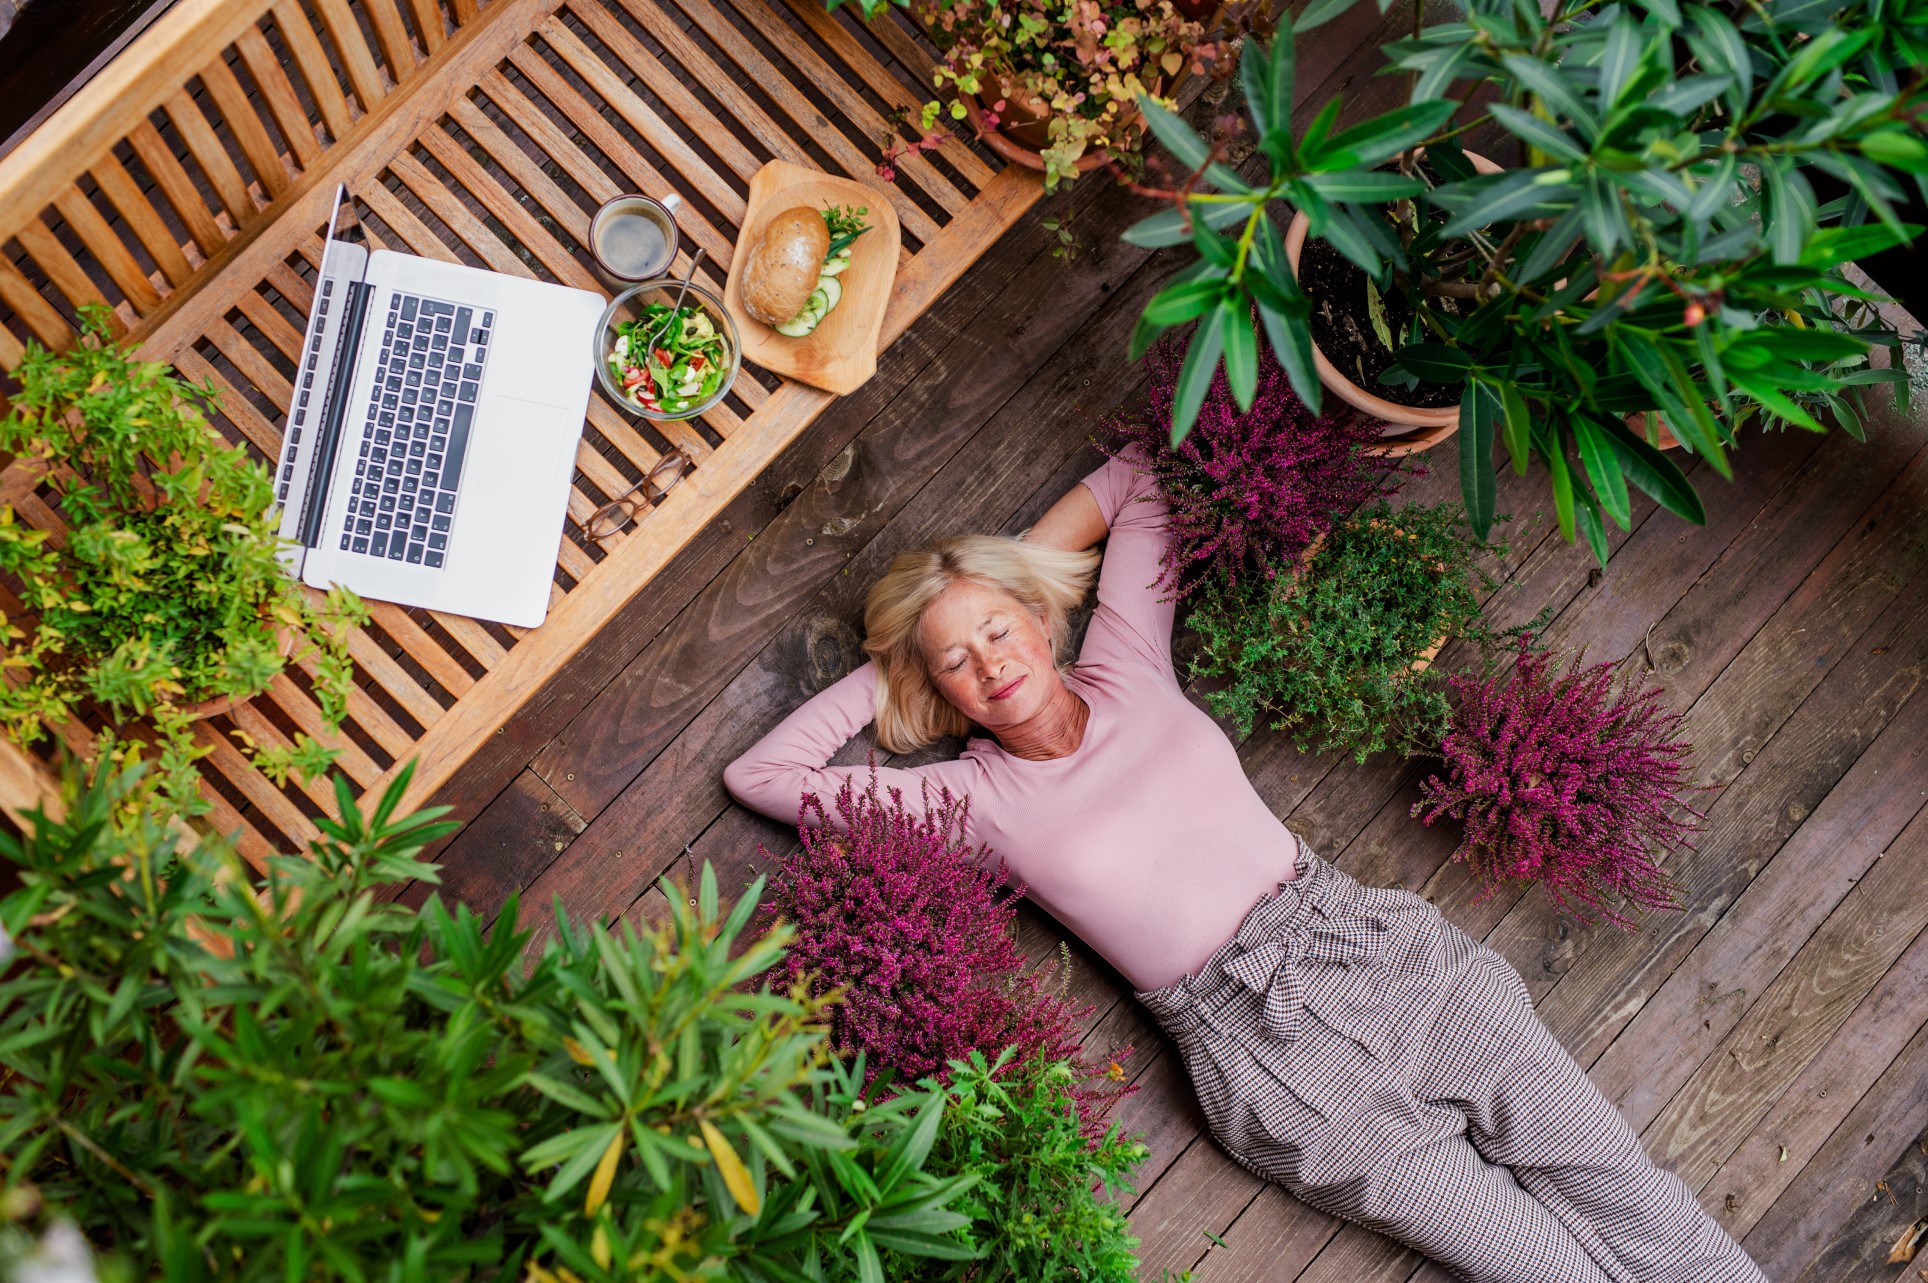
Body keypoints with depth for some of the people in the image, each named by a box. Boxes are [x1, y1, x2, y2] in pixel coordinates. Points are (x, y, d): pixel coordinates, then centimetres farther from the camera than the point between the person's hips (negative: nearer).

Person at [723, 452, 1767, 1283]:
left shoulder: (1127, 669, 9)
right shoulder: (974, 796, 1)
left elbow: (1133, 482, 21)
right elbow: (758, 774, 1)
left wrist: (1007, 566, 16)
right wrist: (879, 674, 8)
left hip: (1367, 939, 3)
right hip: (1255, 1035, -3)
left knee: (1616, 1187, 2)